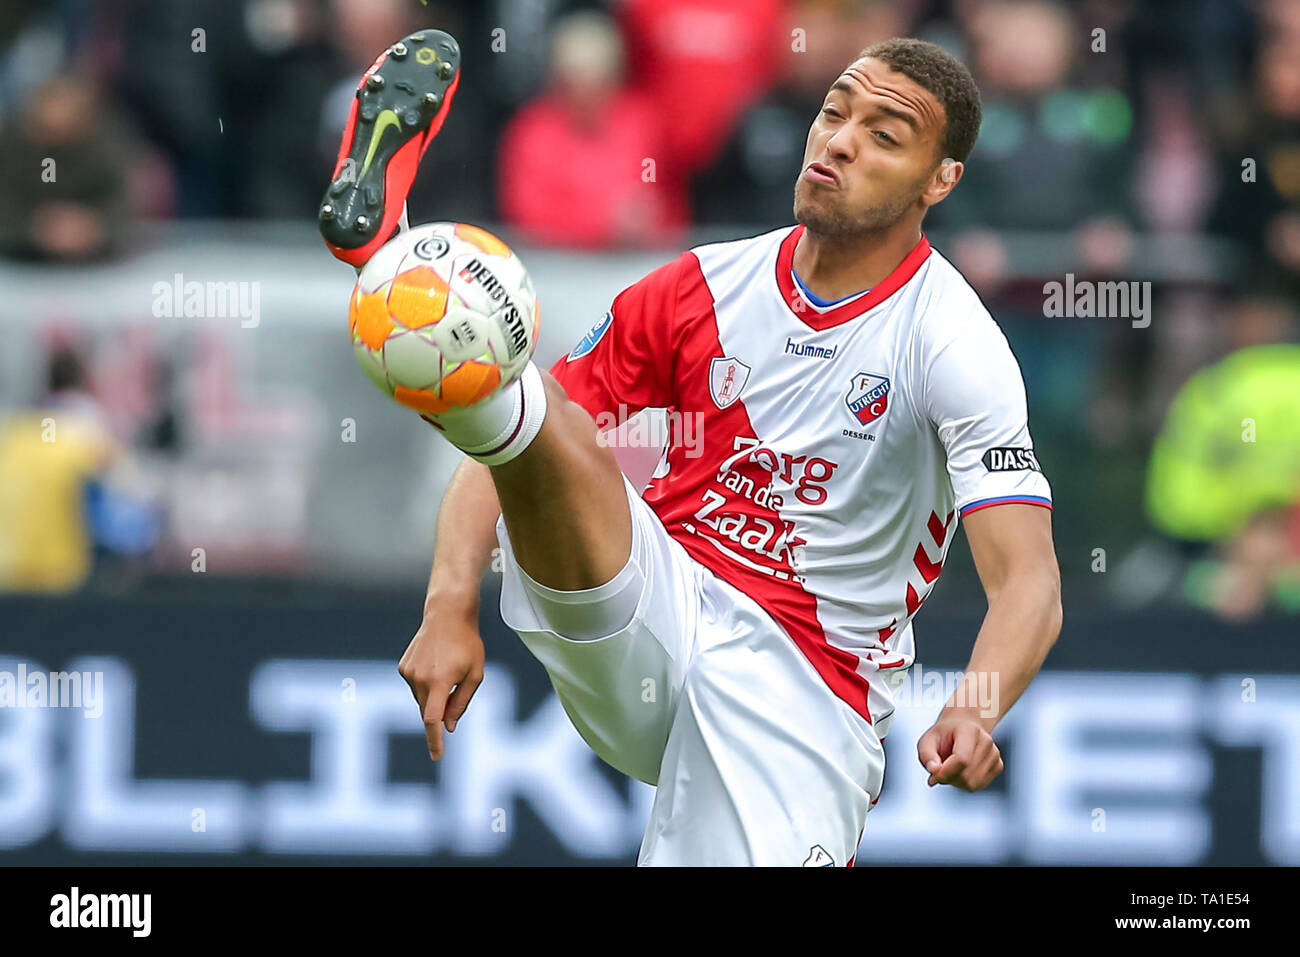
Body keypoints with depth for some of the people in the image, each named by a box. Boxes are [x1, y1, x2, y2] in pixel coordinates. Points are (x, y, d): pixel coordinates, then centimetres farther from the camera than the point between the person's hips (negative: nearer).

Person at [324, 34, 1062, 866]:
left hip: (807, 686, -2)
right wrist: (451, 610, -12)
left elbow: (1030, 586, -17)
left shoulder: (954, 344, -7)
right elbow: (506, 460, 6)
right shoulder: (705, 286, 6)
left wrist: (974, 715, -38)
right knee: (562, 441, -26)